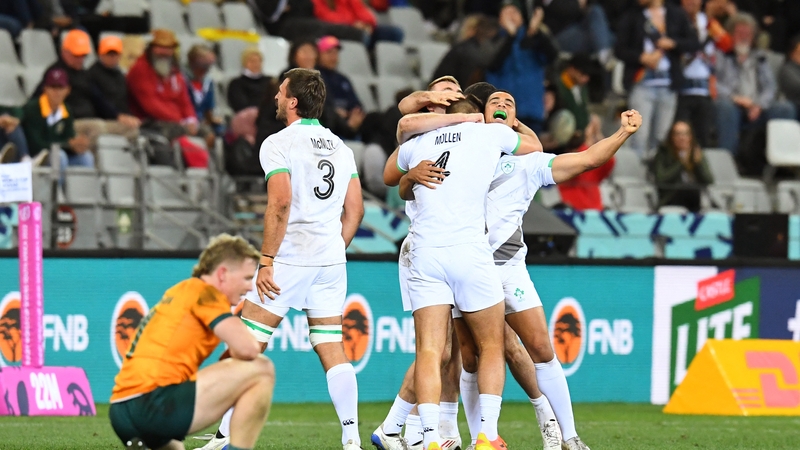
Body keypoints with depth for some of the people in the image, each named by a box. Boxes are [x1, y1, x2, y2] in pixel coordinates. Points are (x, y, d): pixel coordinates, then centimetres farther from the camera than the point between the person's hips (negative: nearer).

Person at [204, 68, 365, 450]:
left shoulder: (279, 143, -6)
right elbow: (354, 210, 13)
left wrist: (266, 260, -14)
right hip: (331, 261, 6)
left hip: (289, 260, -6)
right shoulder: (340, 147, 15)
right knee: (333, 352, 7)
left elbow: (281, 202, -16)